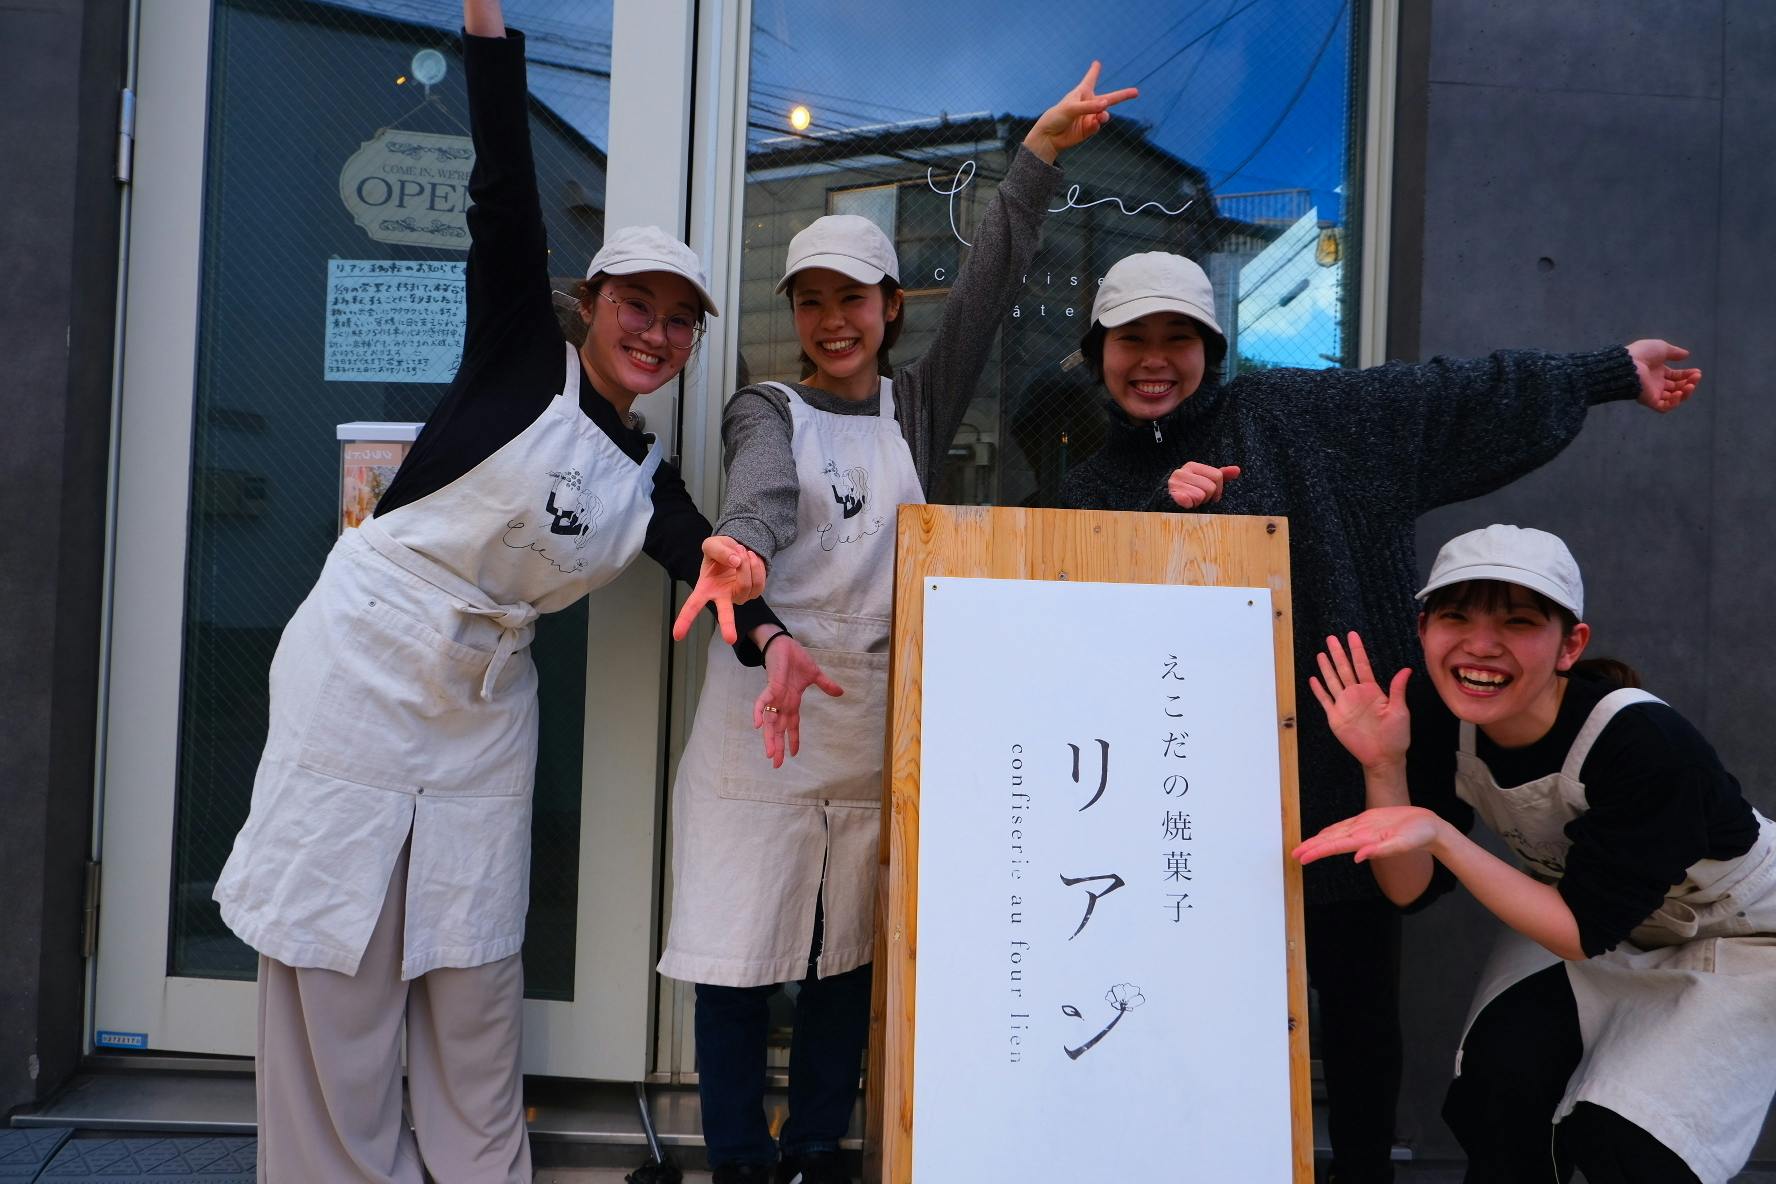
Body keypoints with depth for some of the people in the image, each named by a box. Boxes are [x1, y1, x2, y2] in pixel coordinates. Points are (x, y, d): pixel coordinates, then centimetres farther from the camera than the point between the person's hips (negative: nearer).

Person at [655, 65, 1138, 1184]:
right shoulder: (767, 409, 3)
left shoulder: (915, 407, 12)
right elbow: (759, 503, -19)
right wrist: (756, 614, -40)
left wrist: (1041, 148, -4)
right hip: (763, 712, -2)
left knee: (849, 956, 10)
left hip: (876, 722, 3)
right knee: (737, 953, 1)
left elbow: (989, 286, 3)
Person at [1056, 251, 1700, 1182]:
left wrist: (1618, 371, 13)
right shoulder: (1093, 488, 7)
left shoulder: (1289, 412, 3)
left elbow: (1452, 396, 8)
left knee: (1361, 996, 11)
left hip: (1343, 763, 0)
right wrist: (1164, 506, -20)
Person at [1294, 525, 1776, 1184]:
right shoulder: (1441, 723, -21)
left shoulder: (1642, 741, -36)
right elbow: (1412, 890, -15)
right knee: (1501, 1079, -19)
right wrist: (1384, 766, -31)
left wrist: (1439, 834, -42)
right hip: (1575, 908, 4)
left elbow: (1584, 931, -29)